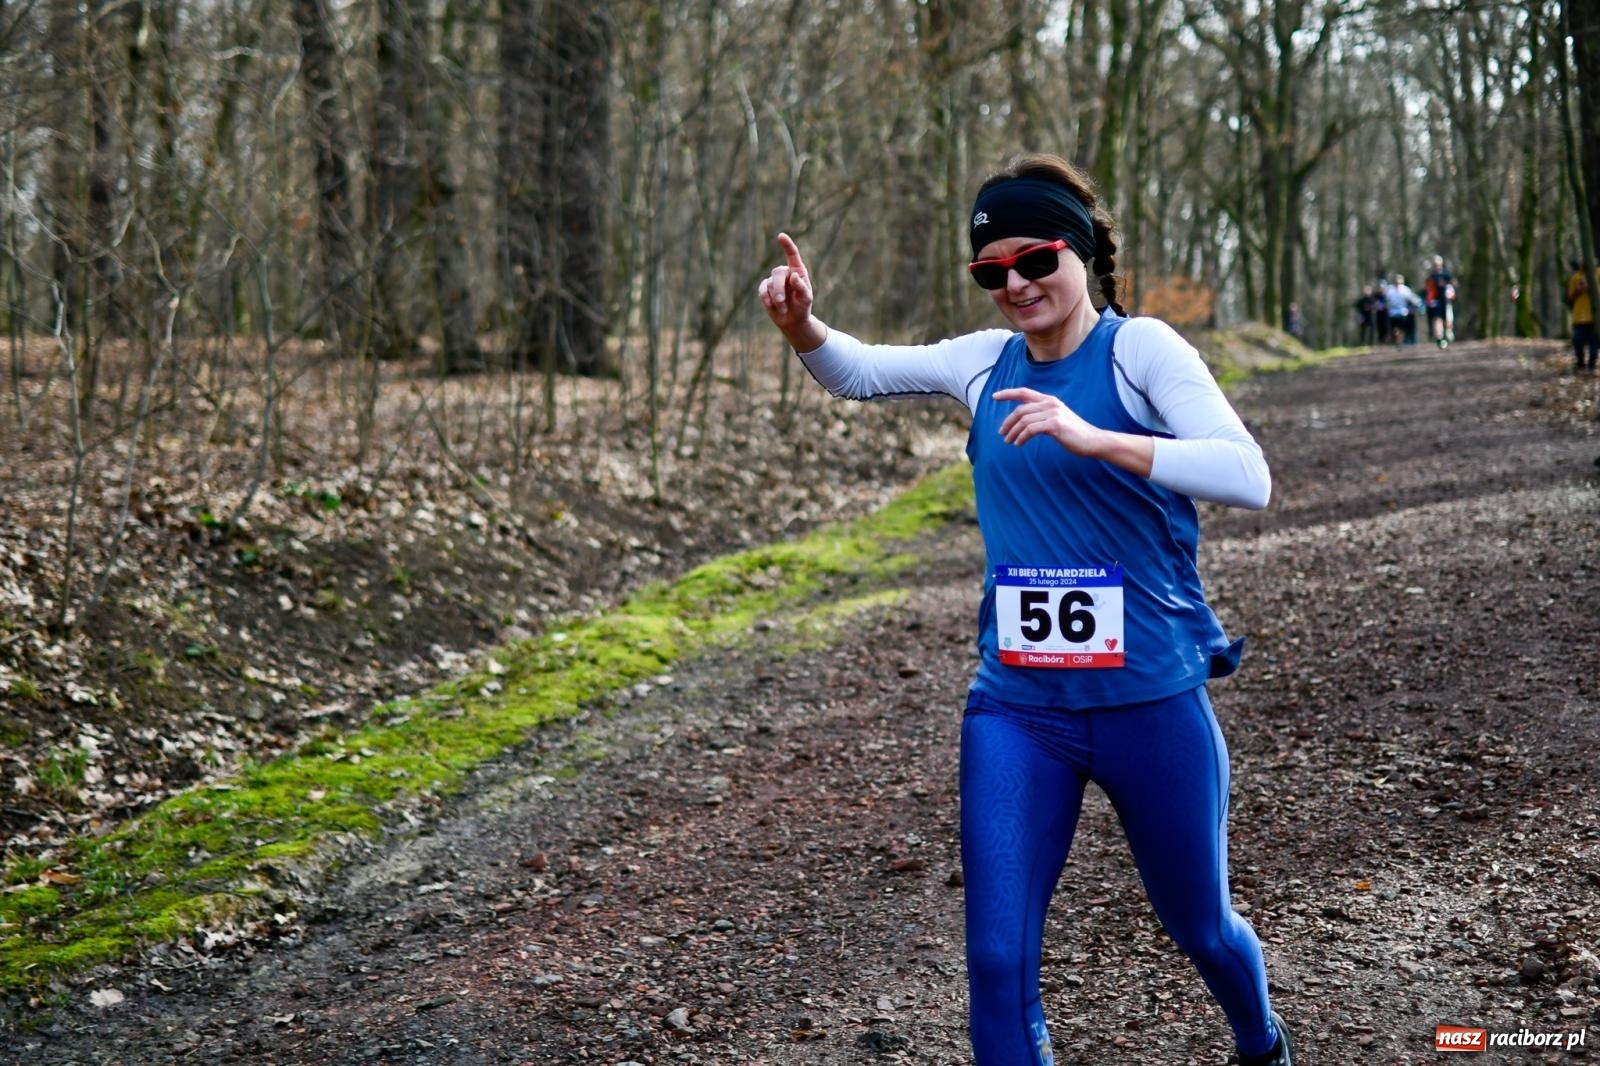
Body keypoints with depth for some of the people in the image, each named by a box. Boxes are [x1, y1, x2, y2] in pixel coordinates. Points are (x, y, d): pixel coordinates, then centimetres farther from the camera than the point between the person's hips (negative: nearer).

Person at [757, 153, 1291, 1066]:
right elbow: (857, 372, 16)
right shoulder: (987, 361, 3)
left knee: (1201, 926, 19)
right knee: (997, 955, -3)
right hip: (1017, 710, 3)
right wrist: (803, 325, -7)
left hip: (1152, 702, -3)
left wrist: (1091, 438, -34)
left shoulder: (1140, 348, -11)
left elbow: (1248, 477, -23)